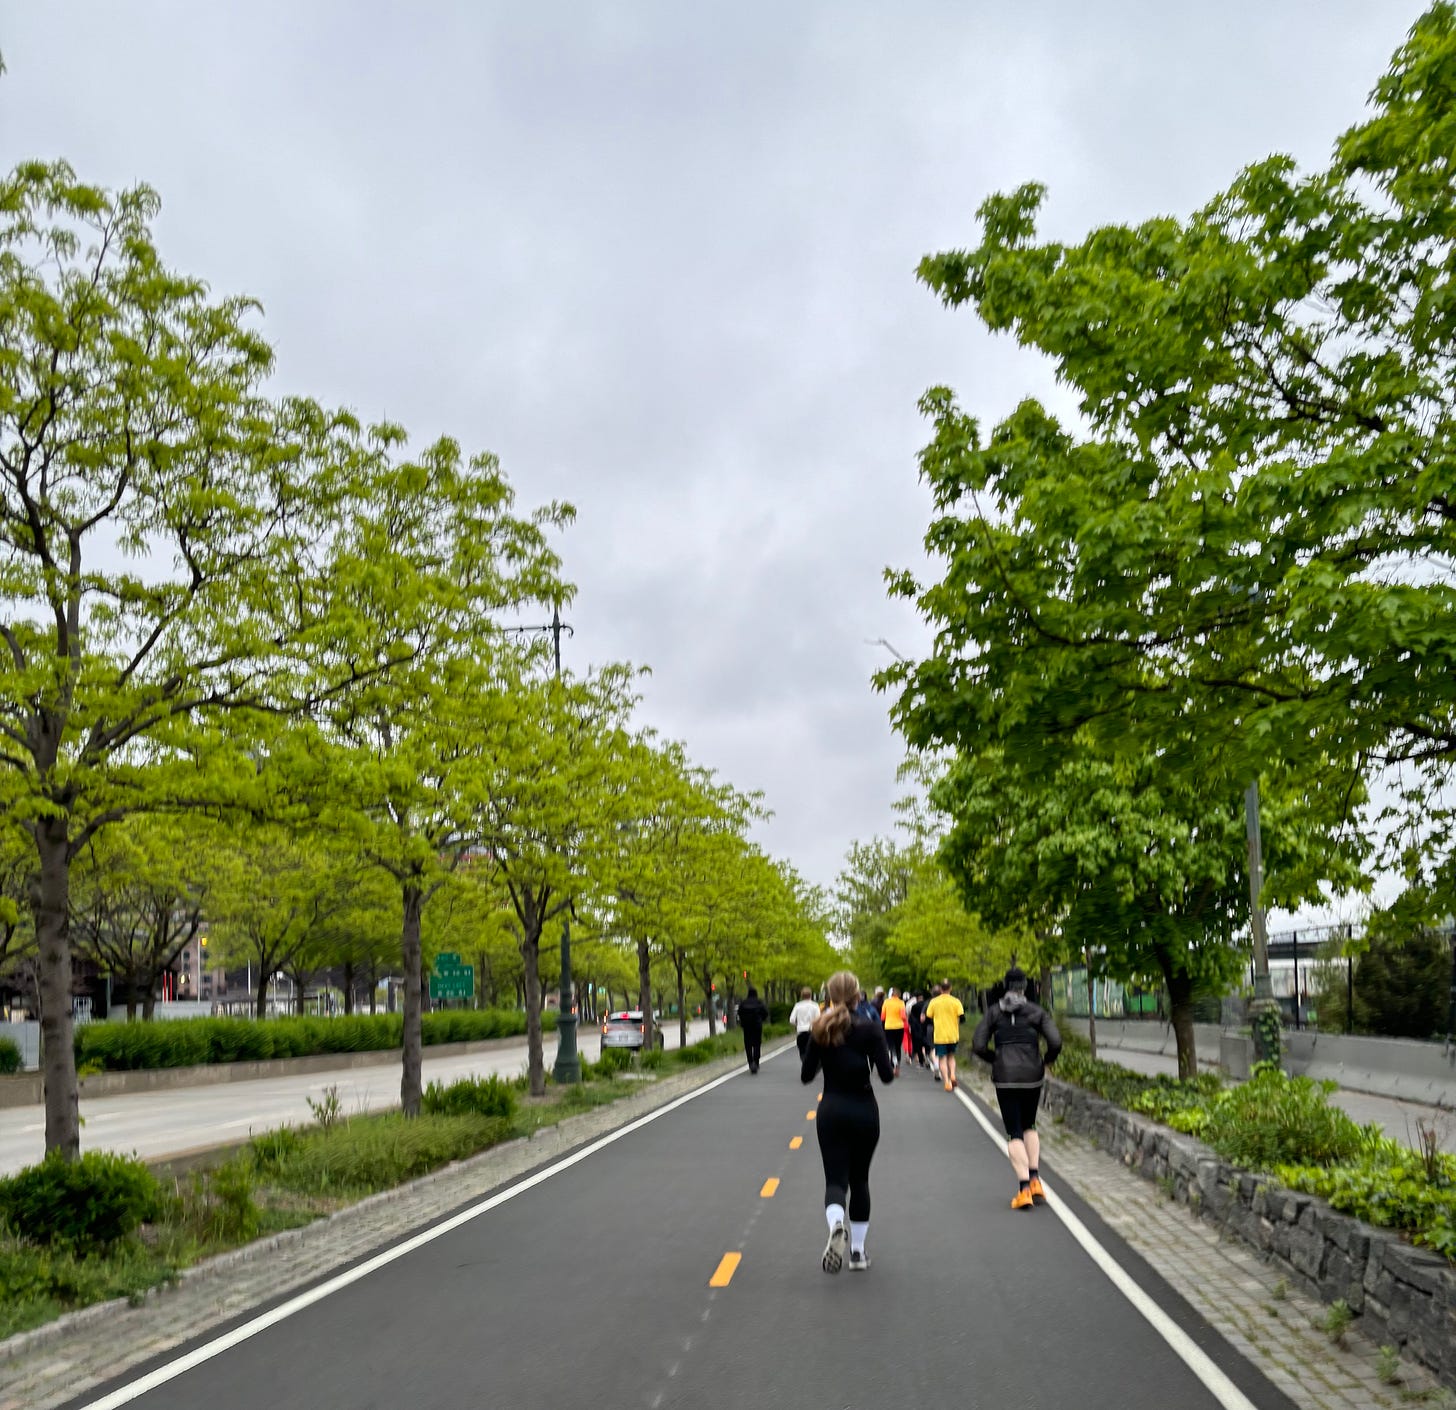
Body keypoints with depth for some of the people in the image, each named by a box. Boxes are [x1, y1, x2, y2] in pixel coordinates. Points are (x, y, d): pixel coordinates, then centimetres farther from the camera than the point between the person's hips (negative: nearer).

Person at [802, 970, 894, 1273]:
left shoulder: (820, 1029, -3)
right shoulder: (870, 1028, -10)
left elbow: (806, 1075, 0)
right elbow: (886, 1075, -14)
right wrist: (891, 1068, 8)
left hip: (831, 1111, 0)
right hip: (864, 1111, 0)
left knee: (835, 1179, 3)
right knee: (859, 1179, 17)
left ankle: (836, 1225, -29)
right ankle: (858, 1251, 19)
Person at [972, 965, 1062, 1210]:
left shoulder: (993, 1012, 1)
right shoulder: (1037, 1012, 1)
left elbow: (978, 1046, -5)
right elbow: (1055, 1042, -9)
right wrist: (1047, 1060, 10)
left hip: (1005, 1078, -1)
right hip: (1032, 1075, 1)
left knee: (1014, 1132, 4)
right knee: (1029, 1126, 21)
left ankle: (1024, 1188, -7)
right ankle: (1035, 1180, 9)